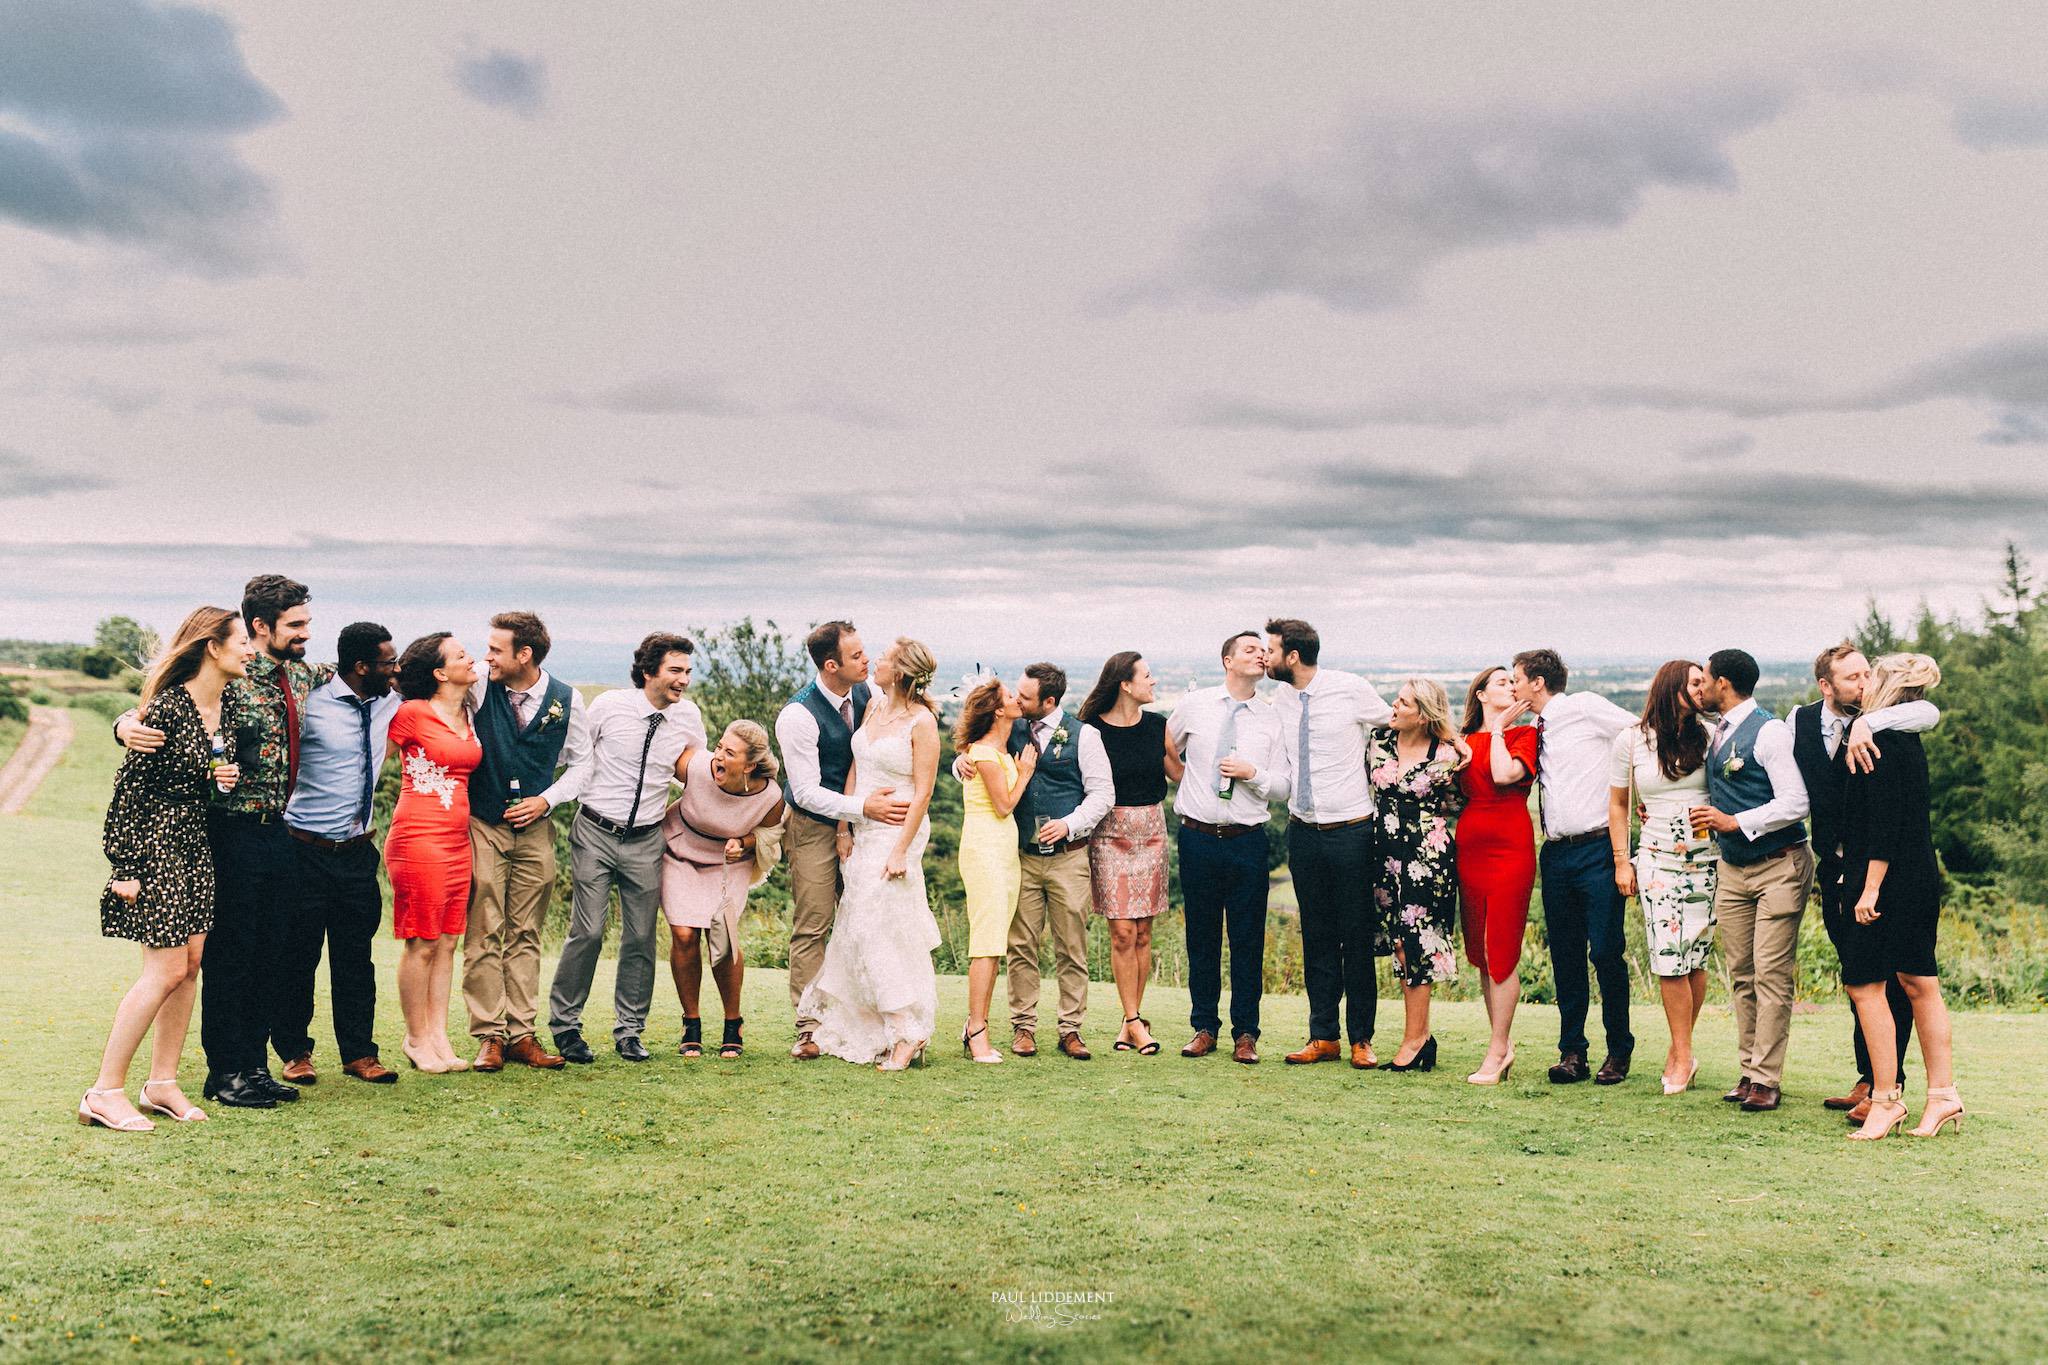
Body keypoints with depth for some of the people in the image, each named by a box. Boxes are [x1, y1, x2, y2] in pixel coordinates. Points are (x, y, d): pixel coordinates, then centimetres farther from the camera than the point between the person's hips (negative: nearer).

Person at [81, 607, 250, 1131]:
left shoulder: (229, 703, 6)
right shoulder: (168, 707, -18)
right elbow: (129, 786, -15)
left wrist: (220, 778, -1)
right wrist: (123, 867, -15)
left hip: (196, 842, 8)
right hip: (154, 842, -8)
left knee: (192, 960, 7)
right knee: (167, 970, -8)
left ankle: (163, 1083, 17)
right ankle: (105, 1092, 3)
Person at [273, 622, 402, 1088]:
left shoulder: (388, 704, 7)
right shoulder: (310, 704, -13)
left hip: (357, 852, 5)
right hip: (308, 852, -5)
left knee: (356, 956, 11)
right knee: (299, 954, 5)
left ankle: (358, 1053, 20)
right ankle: (294, 1052, 21)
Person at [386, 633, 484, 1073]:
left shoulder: (468, 715, 13)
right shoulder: (412, 713, -9)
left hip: (458, 839, 7)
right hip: (419, 836, -7)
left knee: (447, 941, 9)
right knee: (422, 943, -1)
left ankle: (439, 1036, 14)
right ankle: (417, 1039, 10)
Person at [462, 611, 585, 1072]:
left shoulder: (567, 700, -2)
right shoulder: (479, 687, -5)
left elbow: (582, 762, 8)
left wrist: (546, 799, -3)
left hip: (534, 828, 1)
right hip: (482, 825, -1)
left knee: (526, 937, 6)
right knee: (483, 935, -3)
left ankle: (521, 1034, 10)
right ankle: (488, 1036, 3)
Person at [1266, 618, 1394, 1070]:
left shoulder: (1351, 689, -7)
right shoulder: (1280, 702, 7)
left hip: (1351, 830, -4)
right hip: (1303, 830, 4)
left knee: (1357, 936, 2)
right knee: (1316, 936, 8)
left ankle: (1361, 1039, 12)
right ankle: (1323, 1037, 16)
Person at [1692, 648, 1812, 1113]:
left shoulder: (1769, 731, -12)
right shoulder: (1716, 733, 13)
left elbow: (1794, 804, -18)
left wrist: (1733, 822, -18)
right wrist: (1706, 814, 11)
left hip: (1778, 867, -8)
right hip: (1732, 868, 8)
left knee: (1771, 974, -7)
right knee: (1740, 975, 8)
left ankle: (1767, 1080, -4)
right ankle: (1750, 1070, 14)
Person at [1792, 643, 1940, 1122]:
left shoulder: (1880, 726, -8)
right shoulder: (1801, 721, 2)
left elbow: (1929, 713, -28)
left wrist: (1867, 722, -37)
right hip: (1834, 868, 4)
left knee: (1890, 981, -3)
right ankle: (1866, 1079, 24)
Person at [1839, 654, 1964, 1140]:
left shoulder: (1883, 744, -15)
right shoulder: (1910, 741, 14)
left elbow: (1885, 822, -20)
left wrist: (1870, 887, -19)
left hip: (1891, 880, -10)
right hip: (1920, 881, 10)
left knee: (1864, 984, -3)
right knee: (1919, 984, 12)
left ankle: (1886, 1100, 0)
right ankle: (1943, 1096, 16)